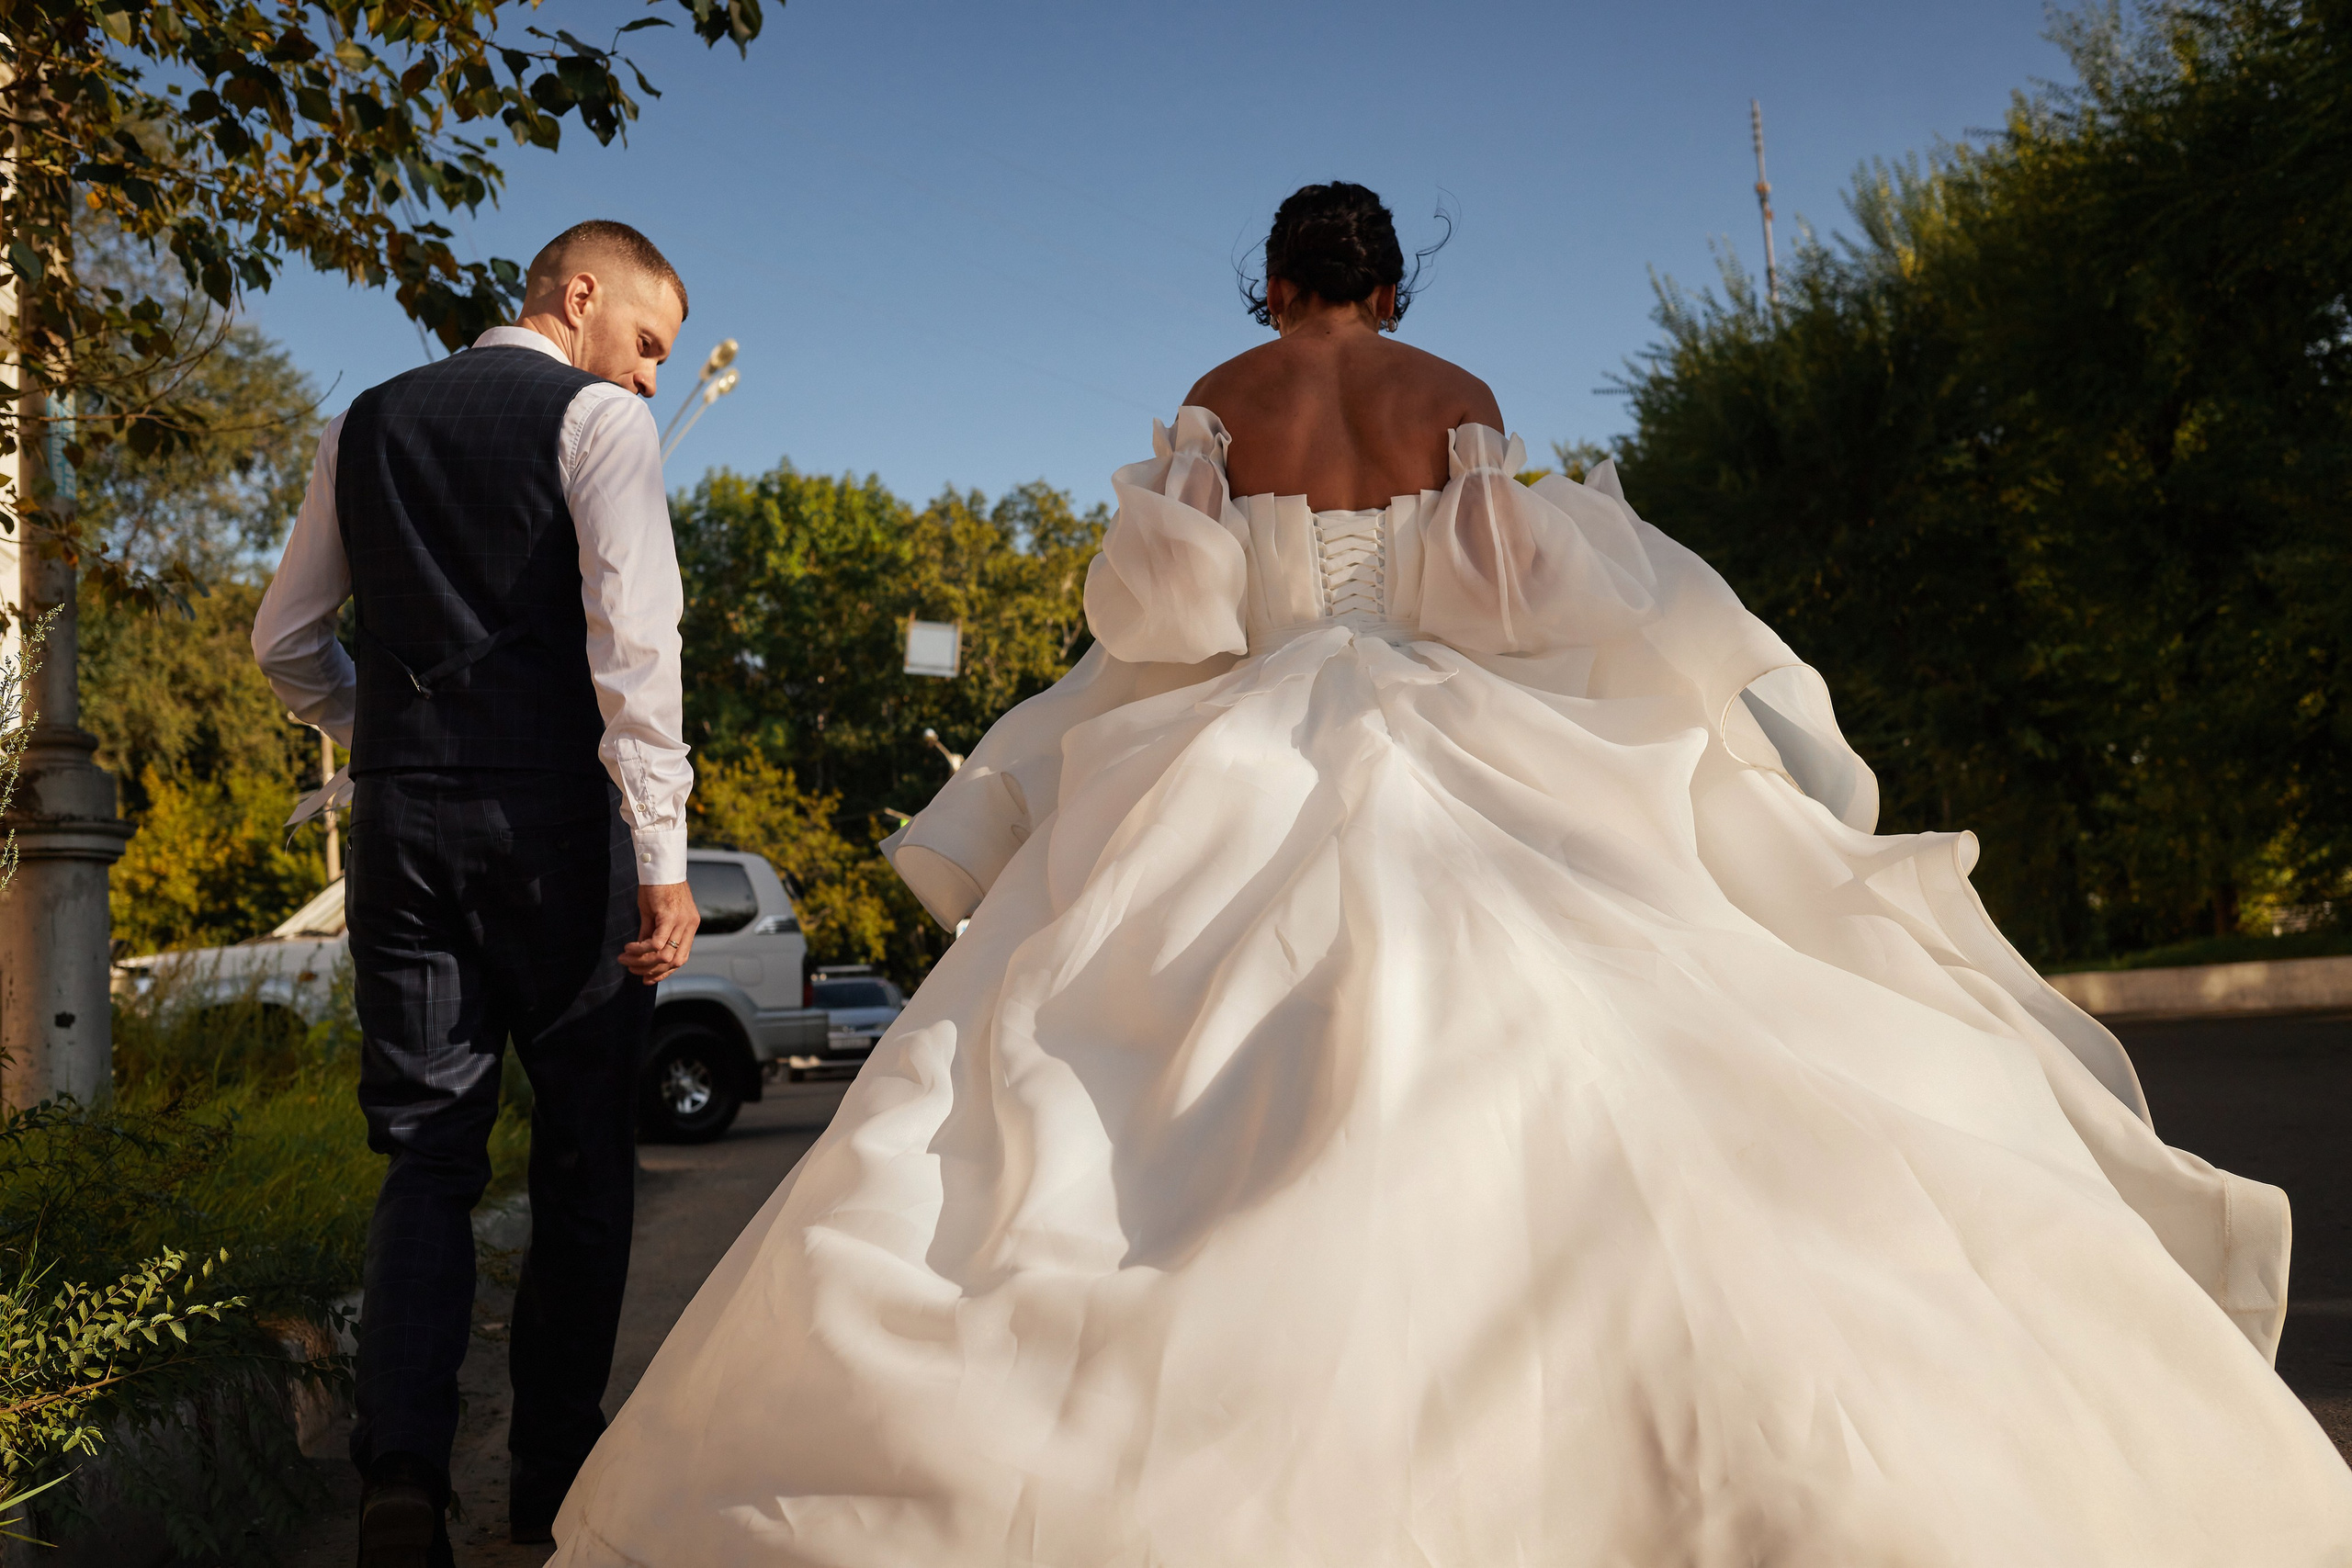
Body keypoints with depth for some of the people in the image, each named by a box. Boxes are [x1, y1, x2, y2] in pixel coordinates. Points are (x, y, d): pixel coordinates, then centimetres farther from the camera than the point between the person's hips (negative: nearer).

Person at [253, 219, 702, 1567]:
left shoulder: (369, 423, 16)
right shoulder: (599, 418, -3)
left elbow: (287, 643, 20)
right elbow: (634, 641, -14)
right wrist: (663, 858, -14)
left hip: (403, 818, 5)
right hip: (557, 821, -4)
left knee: (428, 1155, 9)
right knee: (585, 1150, 10)